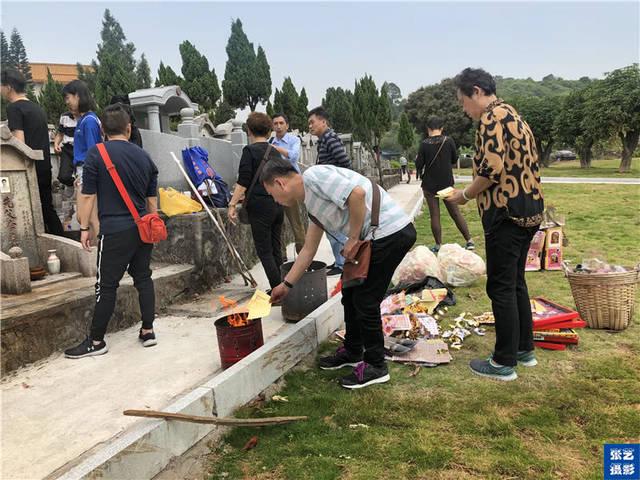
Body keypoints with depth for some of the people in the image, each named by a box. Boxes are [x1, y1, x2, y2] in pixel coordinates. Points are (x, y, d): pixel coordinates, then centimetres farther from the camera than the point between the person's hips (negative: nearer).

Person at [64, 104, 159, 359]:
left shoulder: (96, 154, -6)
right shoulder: (144, 156, 8)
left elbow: (88, 195, -7)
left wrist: (84, 228, 1)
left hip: (115, 230, -5)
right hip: (143, 228, 5)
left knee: (106, 286, 2)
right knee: (143, 278, 14)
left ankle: (96, 341, 12)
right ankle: (148, 331, 18)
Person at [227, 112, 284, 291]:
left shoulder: (250, 150, -6)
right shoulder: (275, 152, 14)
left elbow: (243, 181, -14)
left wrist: (232, 204, -13)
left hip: (260, 205, -7)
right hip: (279, 203, 7)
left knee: (264, 251, 0)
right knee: (276, 249, 13)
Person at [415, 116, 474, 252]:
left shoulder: (425, 144, -10)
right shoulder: (449, 140, -5)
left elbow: (419, 165, -6)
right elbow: (454, 159, 7)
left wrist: (421, 175, 14)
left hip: (430, 185, -2)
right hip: (447, 183, 2)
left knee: (434, 215, 4)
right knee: (456, 213, 8)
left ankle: (438, 246, 5)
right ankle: (469, 241, 7)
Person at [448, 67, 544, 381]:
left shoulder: (492, 117, -12)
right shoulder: (511, 115, 19)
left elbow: (491, 170, -21)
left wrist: (465, 195, -6)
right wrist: (475, 193, 17)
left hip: (507, 214, -10)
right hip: (528, 209, 10)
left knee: (501, 287, -2)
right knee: (515, 282, 17)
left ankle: (504, 363, 7)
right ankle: (524, 349, 27)